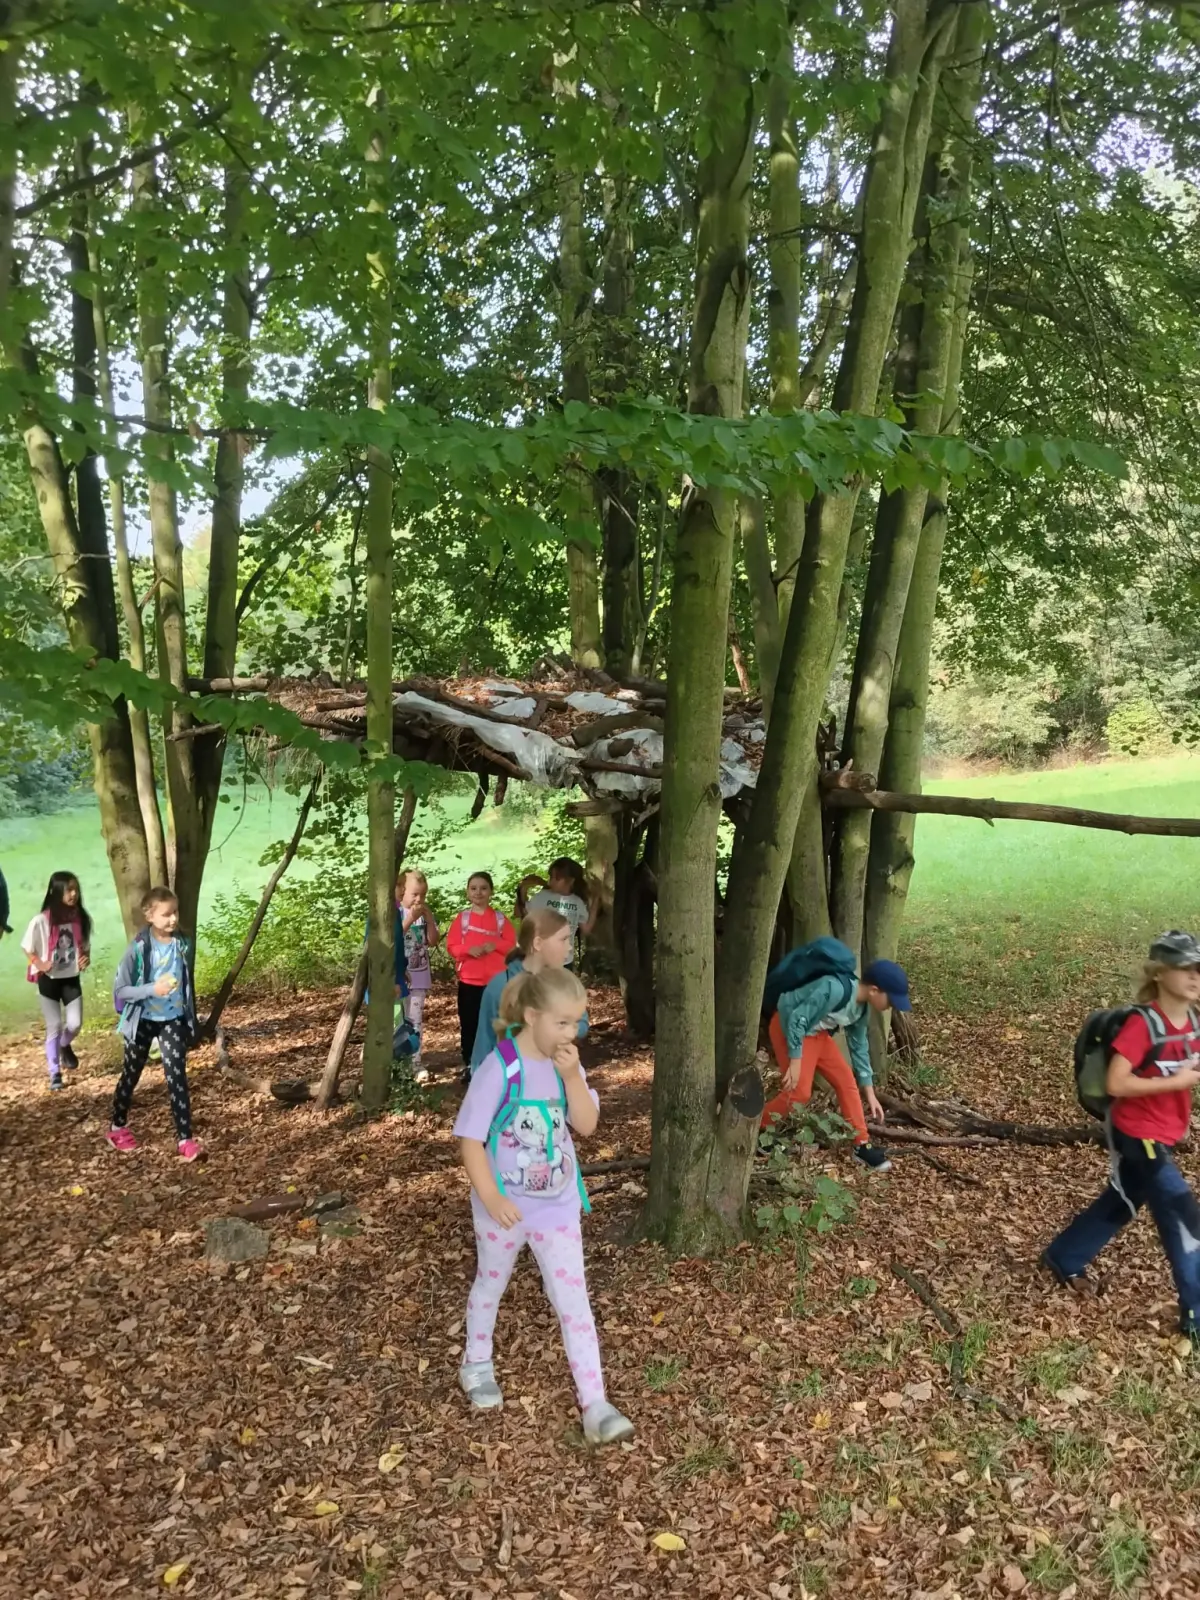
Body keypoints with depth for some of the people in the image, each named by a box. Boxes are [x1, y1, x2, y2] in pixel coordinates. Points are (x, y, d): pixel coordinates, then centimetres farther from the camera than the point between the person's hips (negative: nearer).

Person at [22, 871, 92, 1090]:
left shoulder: (80, 918, -6)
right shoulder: (42, 921, -17)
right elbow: (27, 947, -5)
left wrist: (86, 958, -10)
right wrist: (40, 964, -19)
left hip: (72, 978, 3)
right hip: (49, 980, -3)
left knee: (75, 1023, 3)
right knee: (54, 1026, 0)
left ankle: (65, 1046, 39)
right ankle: (55, 1073, 14)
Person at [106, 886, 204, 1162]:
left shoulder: (183, 944, -5)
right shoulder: (138, 948, -17)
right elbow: (120, 989, -14)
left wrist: (192, 1023, 12)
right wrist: (153, 988, -29)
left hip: (173, 1020, 2)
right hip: (142, 1021, -2)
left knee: (177, 1078, -5)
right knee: (131, 1076, 17)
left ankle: (186, 1140, -5)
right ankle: (117, 1128, 38)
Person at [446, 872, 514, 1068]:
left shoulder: (500, 918, 4)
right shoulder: (462, 918, 2)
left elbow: (511, 944, 1)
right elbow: (451, 946, -1)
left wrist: (495, 945, -17)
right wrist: (468, 949, -19)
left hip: (496, 979, 0)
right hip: (469, 979, 0)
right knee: (469, 1024, 5)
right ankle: (469, 1066, 16)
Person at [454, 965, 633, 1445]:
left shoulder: (565, 1065, -6)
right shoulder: (499, 1070, -23)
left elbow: (587, 1125, -9)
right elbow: (470, 1139, -19)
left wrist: (571, 1077, -22)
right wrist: (490, 1197, -27)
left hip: (557, 1207, 3)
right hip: (505, 1207, -3)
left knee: (574, 1300, 2)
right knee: (490, 1286, 21)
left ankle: (595, 1405, 8)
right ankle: (476, 1365, 46)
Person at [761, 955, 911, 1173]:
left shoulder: (861, 1007, -2)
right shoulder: (835, 990, -33)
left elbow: (859, 1046, 9)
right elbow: (797, 1019, -30)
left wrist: (870, 1094, 10)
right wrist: (795, 1062, -26)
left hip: (817, 1033, 9)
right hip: (788, 1027, -9)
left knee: (847, 1081, 3)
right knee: (800, 1092, -15)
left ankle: (862, 1145, 12)